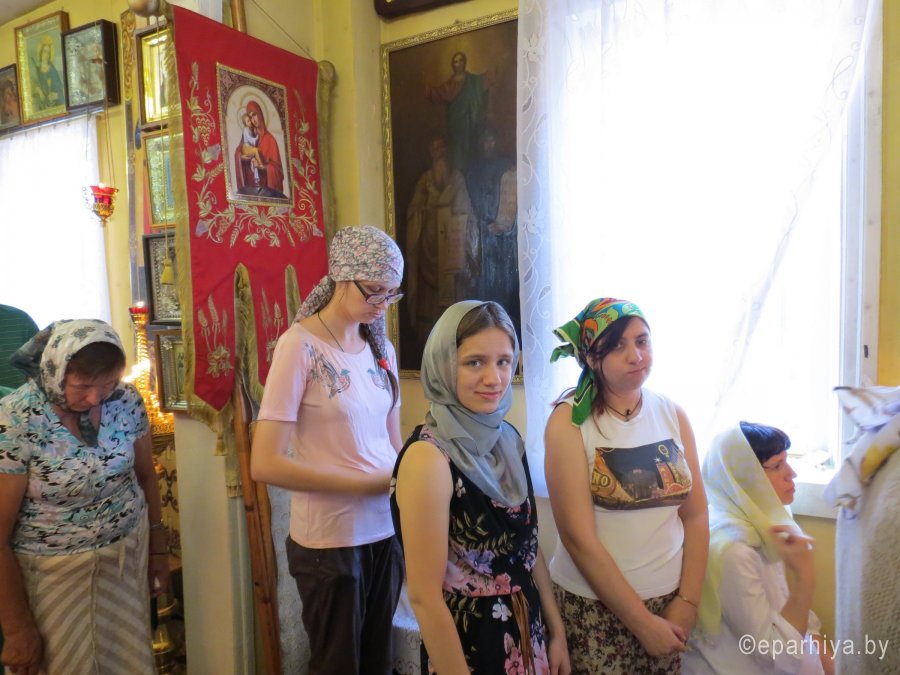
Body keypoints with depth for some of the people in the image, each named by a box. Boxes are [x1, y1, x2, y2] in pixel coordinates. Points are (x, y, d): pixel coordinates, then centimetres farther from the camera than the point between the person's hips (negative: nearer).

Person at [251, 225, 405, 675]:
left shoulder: (381, 347, 4)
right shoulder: (300, 345, -14)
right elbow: (265, 465, -18)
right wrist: (370, 483, -18)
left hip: (385, 532, 6)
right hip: (330, 541, -6)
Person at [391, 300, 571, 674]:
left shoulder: (507, 439, -2)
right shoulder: (428, 457, -24)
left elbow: (528, 547, 7)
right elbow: (424, 597, -21)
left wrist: (556, 631, 9)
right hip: (469, 644, -6)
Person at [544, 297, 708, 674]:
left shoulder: (673, 415, 0)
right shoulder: (569, 420, -13)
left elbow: (695, 516, 4)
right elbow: (578, 538, -15)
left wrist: (688, 601, -3)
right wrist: (642, 621, -11)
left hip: (669, 601, 4)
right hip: (593, 606, -4)